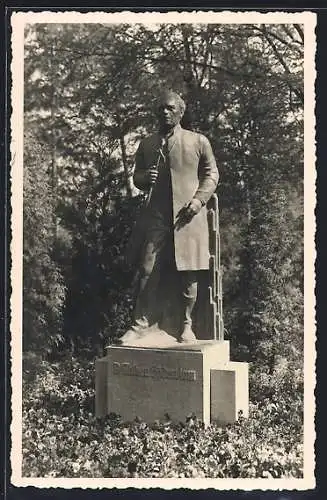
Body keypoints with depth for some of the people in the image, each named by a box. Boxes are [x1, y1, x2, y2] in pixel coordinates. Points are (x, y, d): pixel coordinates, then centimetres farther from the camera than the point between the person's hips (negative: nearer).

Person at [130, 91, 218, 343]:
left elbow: (211, 174, 9)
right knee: (148, 270, -5)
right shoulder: (146, 144, 16)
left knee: (189, 272, 0)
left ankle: (187, 325, 12)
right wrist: (145, 178, -4)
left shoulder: (198, 141, 9)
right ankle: (143, 321, 3)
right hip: (156, 216, 2)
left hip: (188, 216, -2)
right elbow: (137, 176, 21)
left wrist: (199, 199, -7)